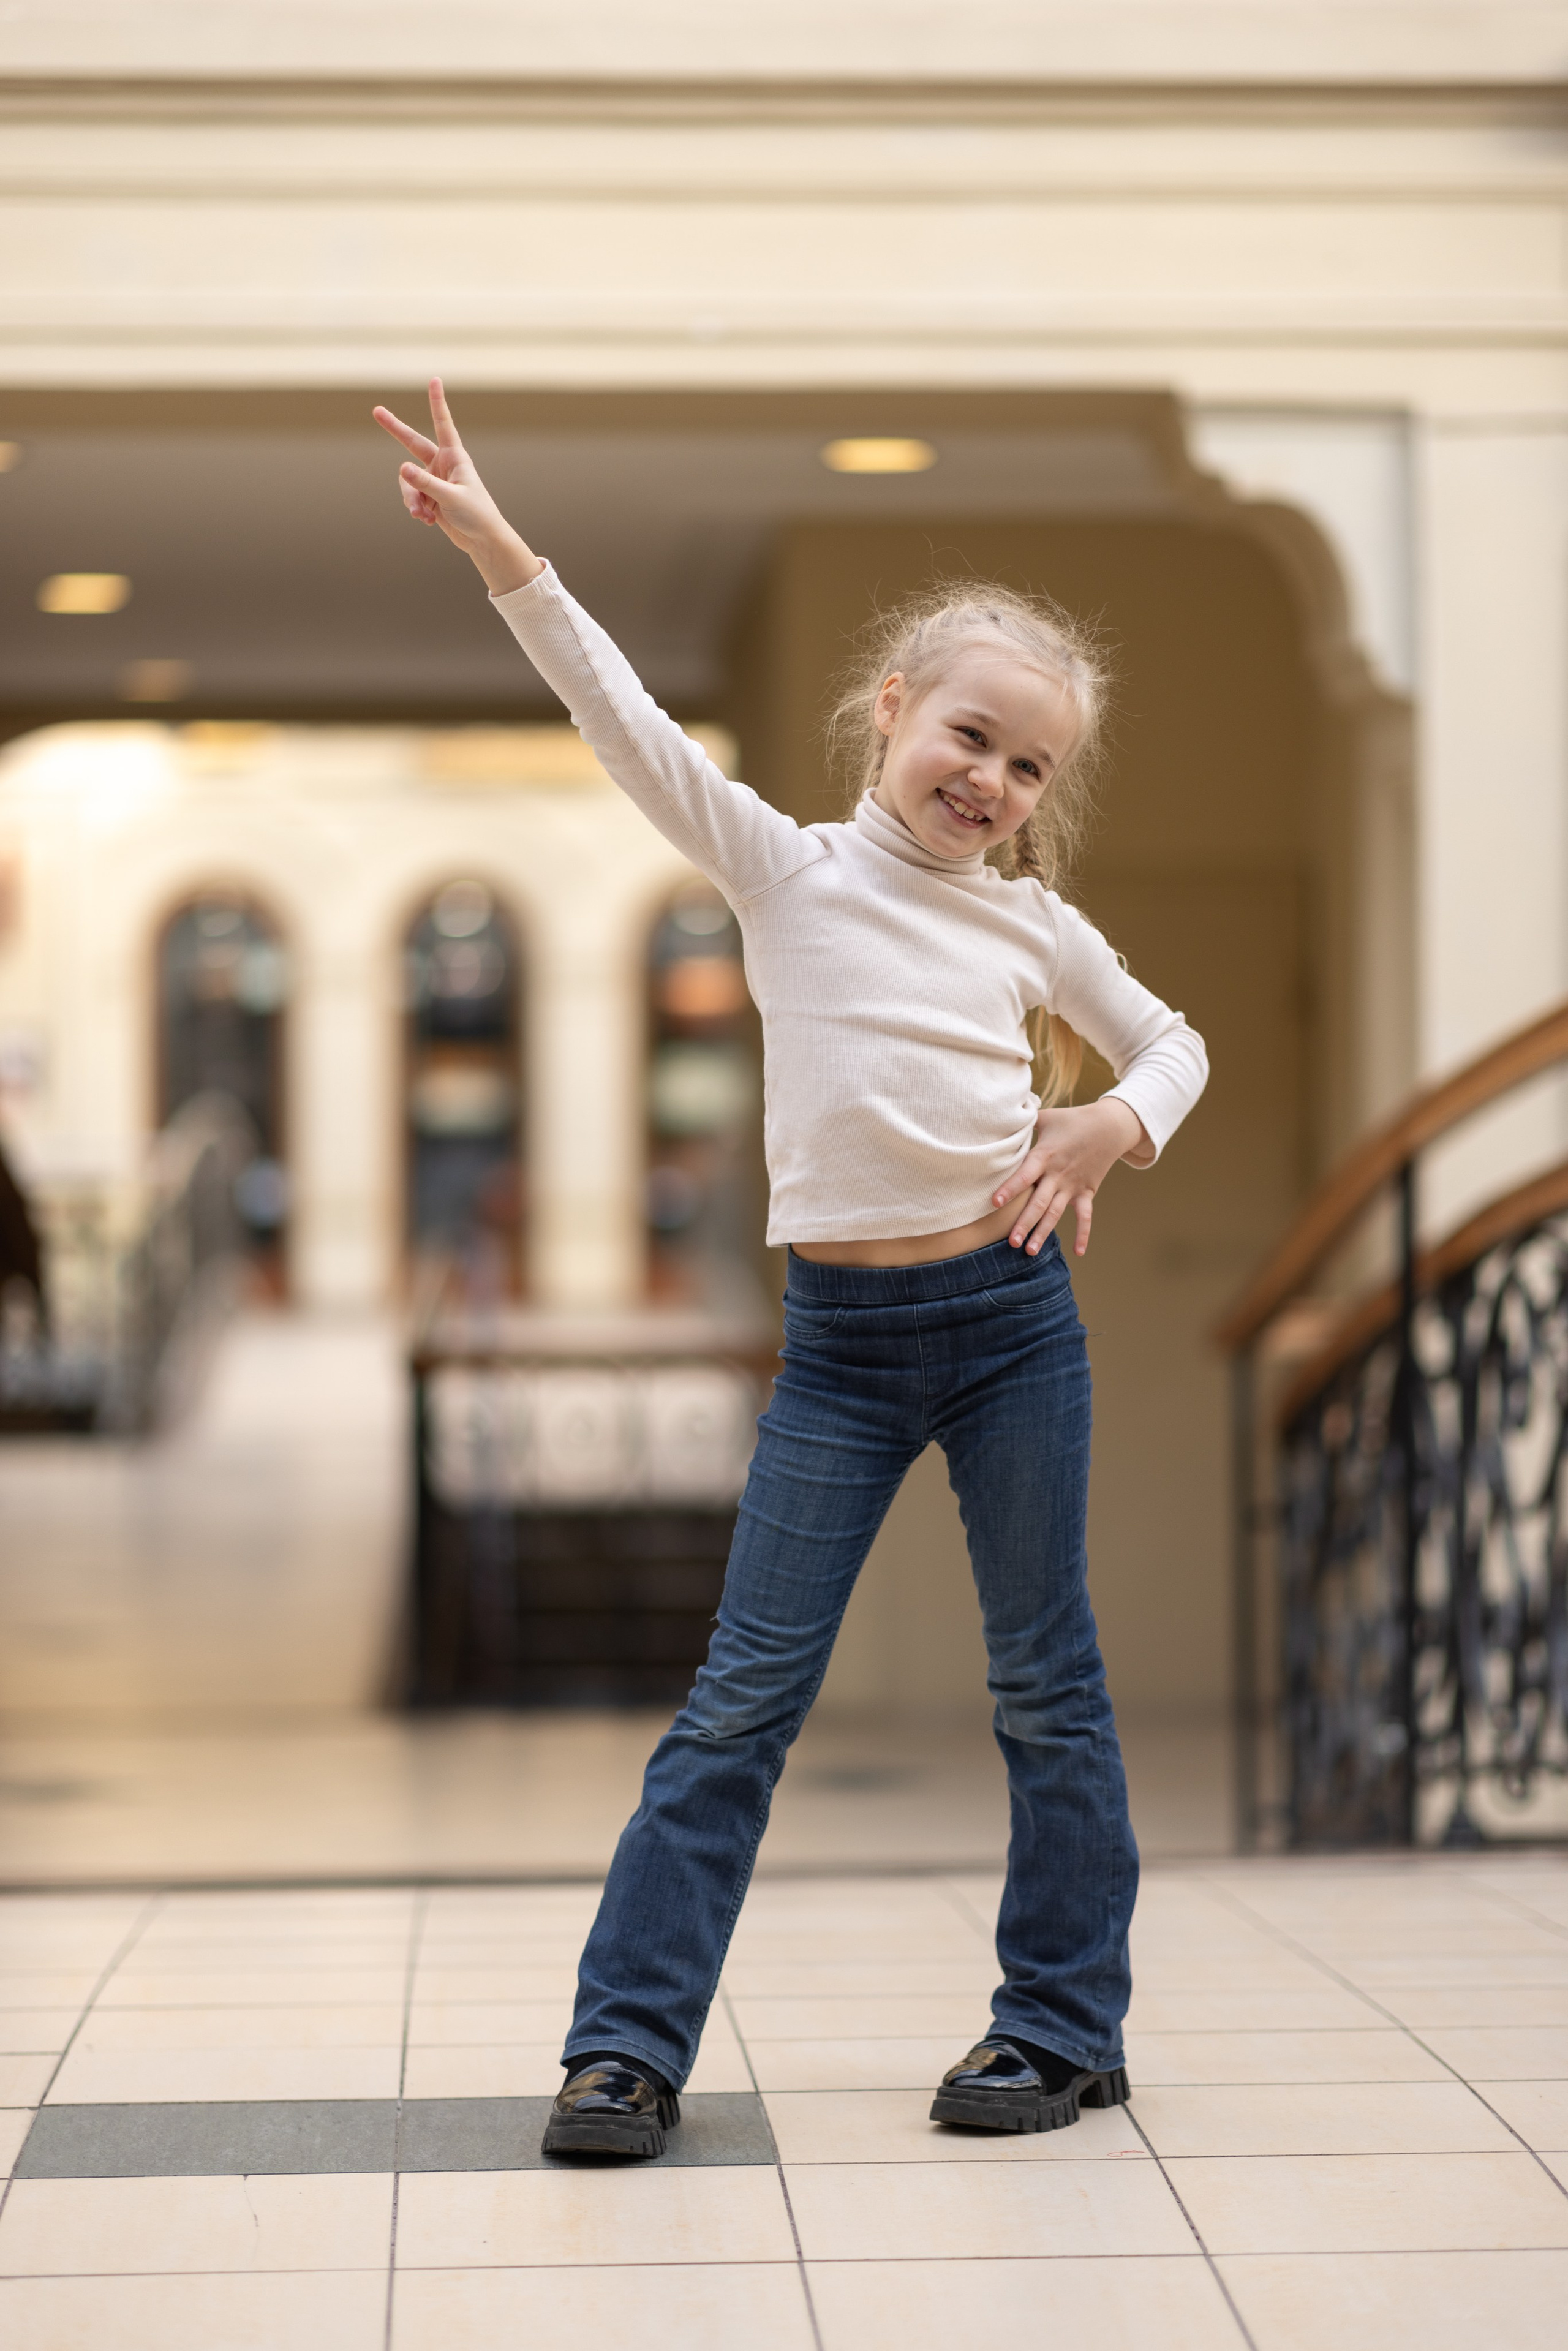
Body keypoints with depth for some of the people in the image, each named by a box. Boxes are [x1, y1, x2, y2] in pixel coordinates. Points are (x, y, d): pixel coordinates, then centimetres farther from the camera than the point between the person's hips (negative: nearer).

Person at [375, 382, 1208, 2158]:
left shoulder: (1034, 924, 6)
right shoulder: (787, 873, 1)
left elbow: (1173, 1041, 21)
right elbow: (628, 724, -9)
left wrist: (1118, 1125, -1)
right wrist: (500, 555, -20)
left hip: (1010, 1313, 1)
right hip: (842, 1339, -1)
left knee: (1044, 1684, 8)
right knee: (745, 1696, -1)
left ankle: (1065, 2028, 20)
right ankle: (629, 2044, 3)